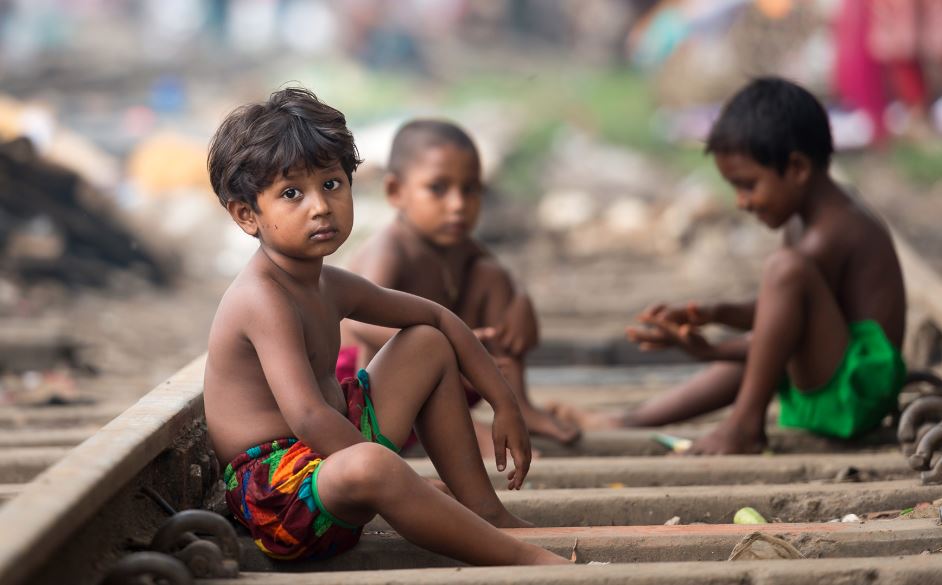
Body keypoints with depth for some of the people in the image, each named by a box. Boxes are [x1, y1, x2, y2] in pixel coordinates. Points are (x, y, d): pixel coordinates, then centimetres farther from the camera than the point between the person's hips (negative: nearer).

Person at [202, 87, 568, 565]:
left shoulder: (333, 288, 6)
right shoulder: (265, 299, -22)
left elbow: (438, 317, 20)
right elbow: (308, 419, -32)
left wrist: (504, 404, 16)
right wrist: (397, 482, -28)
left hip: (327, 450, 11)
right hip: (272, 485, -10)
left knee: (429, 345, 19)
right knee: (367, 466, -43)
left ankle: (483, 510, 13)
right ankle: (525, 559, -31)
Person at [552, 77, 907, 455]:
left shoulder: (827, 237, -19)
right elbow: (780, 315, 22)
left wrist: (709, 351, -13)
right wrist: (718, 314, 6)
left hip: (856, 392, -11)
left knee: (786, 267, -28)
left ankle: (745, 424, -20)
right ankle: (631, 422, 39)